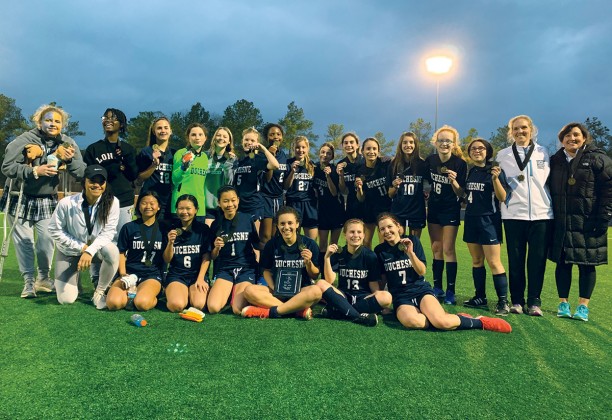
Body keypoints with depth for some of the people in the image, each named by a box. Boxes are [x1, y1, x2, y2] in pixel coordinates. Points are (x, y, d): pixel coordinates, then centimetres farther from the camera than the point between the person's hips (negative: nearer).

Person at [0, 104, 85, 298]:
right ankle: (29, 281, 14)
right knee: (24, 241, 1)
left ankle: (43, 278, 17)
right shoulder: (24, 140, -13)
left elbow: (81, 174, -7)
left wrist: (71, 160, -24)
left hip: (47, 200, 2)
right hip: (20, 199, -2)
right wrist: (35, 171, -28)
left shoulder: (67, 144, -2)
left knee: (47, 239, -4)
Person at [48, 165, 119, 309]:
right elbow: (55, 231, -9)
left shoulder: (112, 202, -20)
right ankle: (75, 279, 29)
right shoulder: (66, 203, -19)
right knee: (66, 299, -10)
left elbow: (108, 232, -18)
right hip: (70, 250, 0)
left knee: (112, 251, -37)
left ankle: (100, 291, -11)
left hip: (97, 247, 1)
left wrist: (90, 251, -33)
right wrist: (81, 247, -17)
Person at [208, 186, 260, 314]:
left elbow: (257, 245, 9)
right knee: (213, 308, -20)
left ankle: (237, 293, 13)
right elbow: (213, 257, 9)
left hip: (246, 268, -1)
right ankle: (229, 292, 12)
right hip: (224, 269, 2)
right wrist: (216, 248, -12)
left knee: (239, 310, -20)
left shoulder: (248, 220, 0)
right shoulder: (216, 224, 4)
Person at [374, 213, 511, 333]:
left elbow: (422, 271, -3)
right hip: (400, 296, 0)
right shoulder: (379, 250, 4)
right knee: (411, 321, -38)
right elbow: (382, 279, 10)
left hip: (421, 289, 0)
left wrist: (410, 253, -17)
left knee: (442, 321, -30)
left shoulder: (412, 240, 2)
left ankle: (479, 322, -4)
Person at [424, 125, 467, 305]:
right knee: (436, 248, 9)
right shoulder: (430, 160, -1)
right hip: (434, 209, 5)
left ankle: (450, 291, 4)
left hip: (451, 210, -4)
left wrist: (454, 181, -29)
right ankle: (437, 288, 19)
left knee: (448, 249, -5)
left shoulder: (460, 163, -14)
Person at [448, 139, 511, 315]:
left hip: (489, 220, -6)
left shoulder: (495, 171, -8)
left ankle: (503, 301, 1)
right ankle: (480, 297, 21)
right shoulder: (470, 172, 10)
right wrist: (454, 182, 0)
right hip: (471, 219, 6)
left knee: (494, 262, -7)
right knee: (477, 260, 11)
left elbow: (503, 198, -12)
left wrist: (496, 179, -26)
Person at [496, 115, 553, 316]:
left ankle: (534, 301, 11)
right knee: (515, 259, 2)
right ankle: (517, 300, 12)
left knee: (538, 259, 1)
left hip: (541, 213, 1)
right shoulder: (503, 155, 9)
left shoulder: (543, 152, 12)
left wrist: (550, 205, 9)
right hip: (513, 213, -1)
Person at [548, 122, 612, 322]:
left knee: (586, 264, 3)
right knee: (563, 262, 6)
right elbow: (549, 189, 14)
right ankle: (563, 303, 16)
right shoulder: (555, 161, 10)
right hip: (561, 222, 3)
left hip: (588, 222, -3)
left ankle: (583, 306, 12)